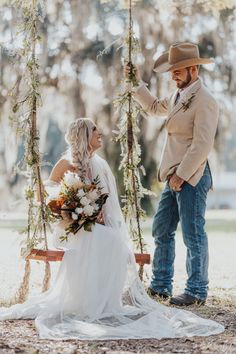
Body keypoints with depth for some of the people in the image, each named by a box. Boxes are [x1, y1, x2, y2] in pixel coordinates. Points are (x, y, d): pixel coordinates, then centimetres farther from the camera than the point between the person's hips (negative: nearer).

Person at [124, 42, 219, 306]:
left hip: (192, 177, -10)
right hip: (174, 176, 10)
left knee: (193, 236, -2)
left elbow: (202, 145, -20)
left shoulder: (204, 101, -15)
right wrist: (137, 83, 27)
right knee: (161, 232, 13)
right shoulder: (178, 96, 14)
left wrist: (182, 174, -19)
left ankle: (197, 292, 7)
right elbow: (154, 108, 35)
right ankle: (160, 286, 23)